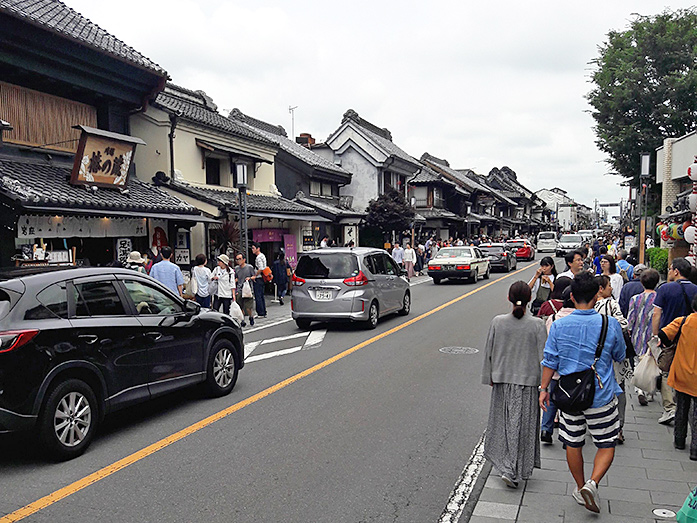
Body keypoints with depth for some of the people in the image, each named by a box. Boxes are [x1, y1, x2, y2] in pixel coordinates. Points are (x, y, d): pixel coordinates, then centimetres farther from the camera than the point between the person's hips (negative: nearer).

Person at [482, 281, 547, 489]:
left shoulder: (497, 322, -7)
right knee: (522, 425, 8)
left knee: (502, 423, 17)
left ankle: (505, 466, 24)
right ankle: (515, 470, 8)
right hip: (527, 380, -2)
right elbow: (542, 356, -8)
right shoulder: (537, 325, -12)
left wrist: (490, 377, 12)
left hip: (502, 379, 2)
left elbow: (489, 352, 0)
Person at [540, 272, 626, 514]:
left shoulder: (558, 325, -8)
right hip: (601, 396, -1)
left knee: (573, 444, 16)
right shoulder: (610, 324, -11)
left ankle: (580, 488, 31)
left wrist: (544, 388, 7)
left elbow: (550, 361, -3)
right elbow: (620, 356, 6)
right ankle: (592, 483, -5)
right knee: (606, 444, 13)